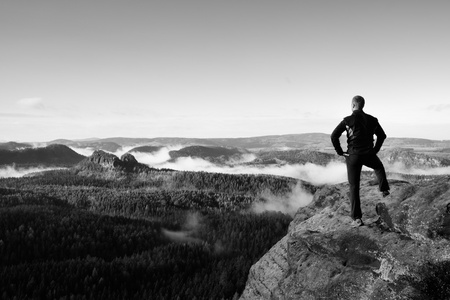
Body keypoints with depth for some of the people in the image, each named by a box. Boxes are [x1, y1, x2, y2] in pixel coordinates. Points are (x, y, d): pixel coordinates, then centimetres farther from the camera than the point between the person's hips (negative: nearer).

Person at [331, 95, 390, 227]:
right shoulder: (372, 120, 4)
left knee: (354, 187, 4)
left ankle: (357, 218, 2)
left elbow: (334, 136, -14)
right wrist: (375, 149, 20)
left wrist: (340, 152, -4)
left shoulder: (347, 120, -8)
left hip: (352, 156, -2)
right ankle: (384, 189, 44)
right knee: (379, 167, 39)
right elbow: (382, 135, 13)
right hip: (368, 155, 2)